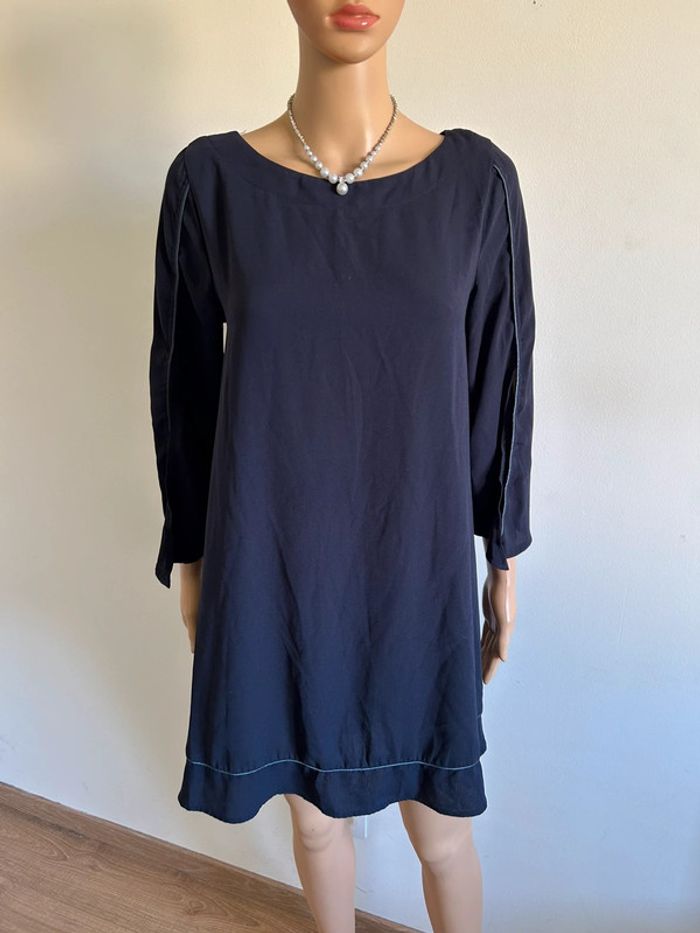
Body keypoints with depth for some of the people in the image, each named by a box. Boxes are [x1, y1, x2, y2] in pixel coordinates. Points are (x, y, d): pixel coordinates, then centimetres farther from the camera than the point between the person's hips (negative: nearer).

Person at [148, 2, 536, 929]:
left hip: (418, 558, 0)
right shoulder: (210, 179, -4)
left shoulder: (478, 178, -3)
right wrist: (191, 556, 6)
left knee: (440, 824, 17)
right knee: (315, 810, 23)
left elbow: (501, 380, 2)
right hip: (273, 560, 1)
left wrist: (505, 556, 7)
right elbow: (183, 380, 2)